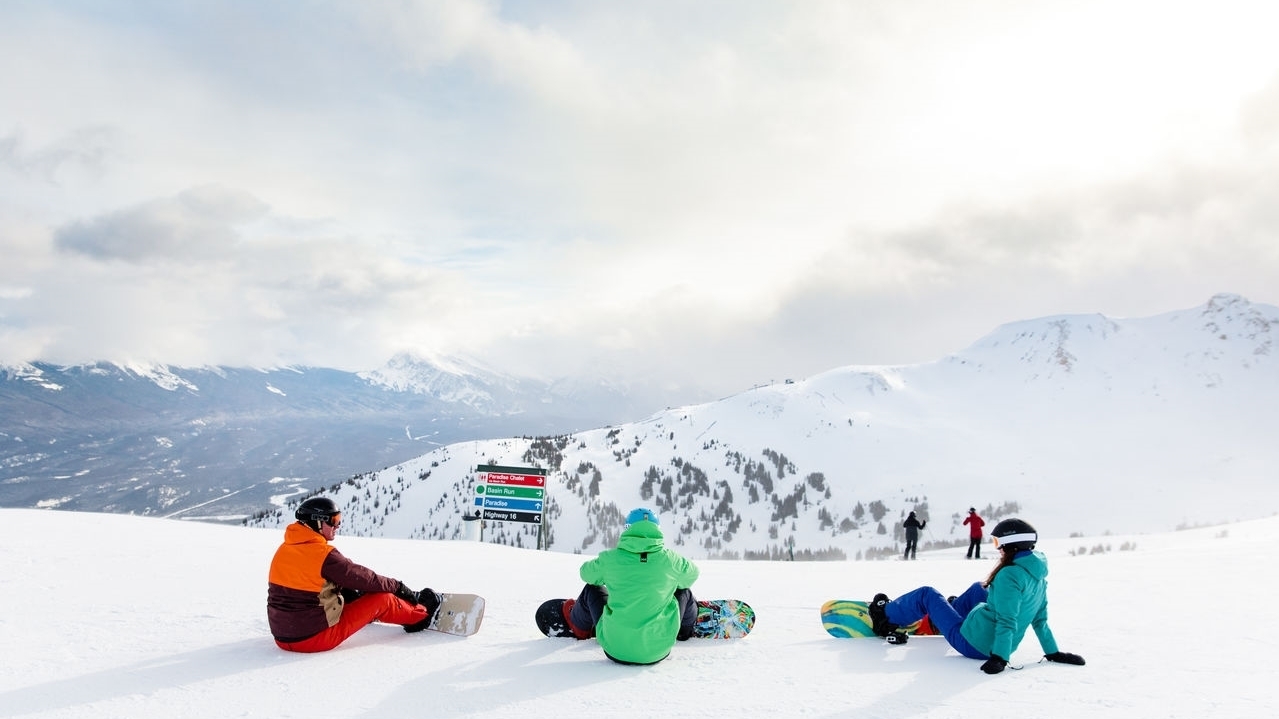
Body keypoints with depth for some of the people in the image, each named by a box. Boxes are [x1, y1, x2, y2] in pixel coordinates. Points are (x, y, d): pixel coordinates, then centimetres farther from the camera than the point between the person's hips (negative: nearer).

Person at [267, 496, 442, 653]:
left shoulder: (284, 550, 5)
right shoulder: (324, 554, -18)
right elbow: (366, 579, -10)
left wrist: (352, 594, 17)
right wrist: (398, 587, 6)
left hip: (282, 637, 7)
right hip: (316, 638, -7)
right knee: (381, 599, 2)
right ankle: (422, 615, 24)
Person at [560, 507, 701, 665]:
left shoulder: (610, 559, -9)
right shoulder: (670, 559, -8)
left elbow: (586, 573, 13)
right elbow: (691, 574, 14)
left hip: (615, 649, 0)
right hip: (658, 650, 0)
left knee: (592, 588, 23)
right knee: (684, 591, 23)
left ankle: (580, 628, 54)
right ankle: (686, 630, 55)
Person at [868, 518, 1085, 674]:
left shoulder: (1010, 575, -25)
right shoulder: (1037, 575, 0)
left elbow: (1007, 622, -29)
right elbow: (1040, 619, 6)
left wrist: (999, 658, -31)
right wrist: (1053, 653, 15)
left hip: (972, 641, -8)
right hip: (1000, 645, 8)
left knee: (927, 595, 10)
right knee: (978, 589, 32)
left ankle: (885, 618, 30)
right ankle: (938, 620, 53)